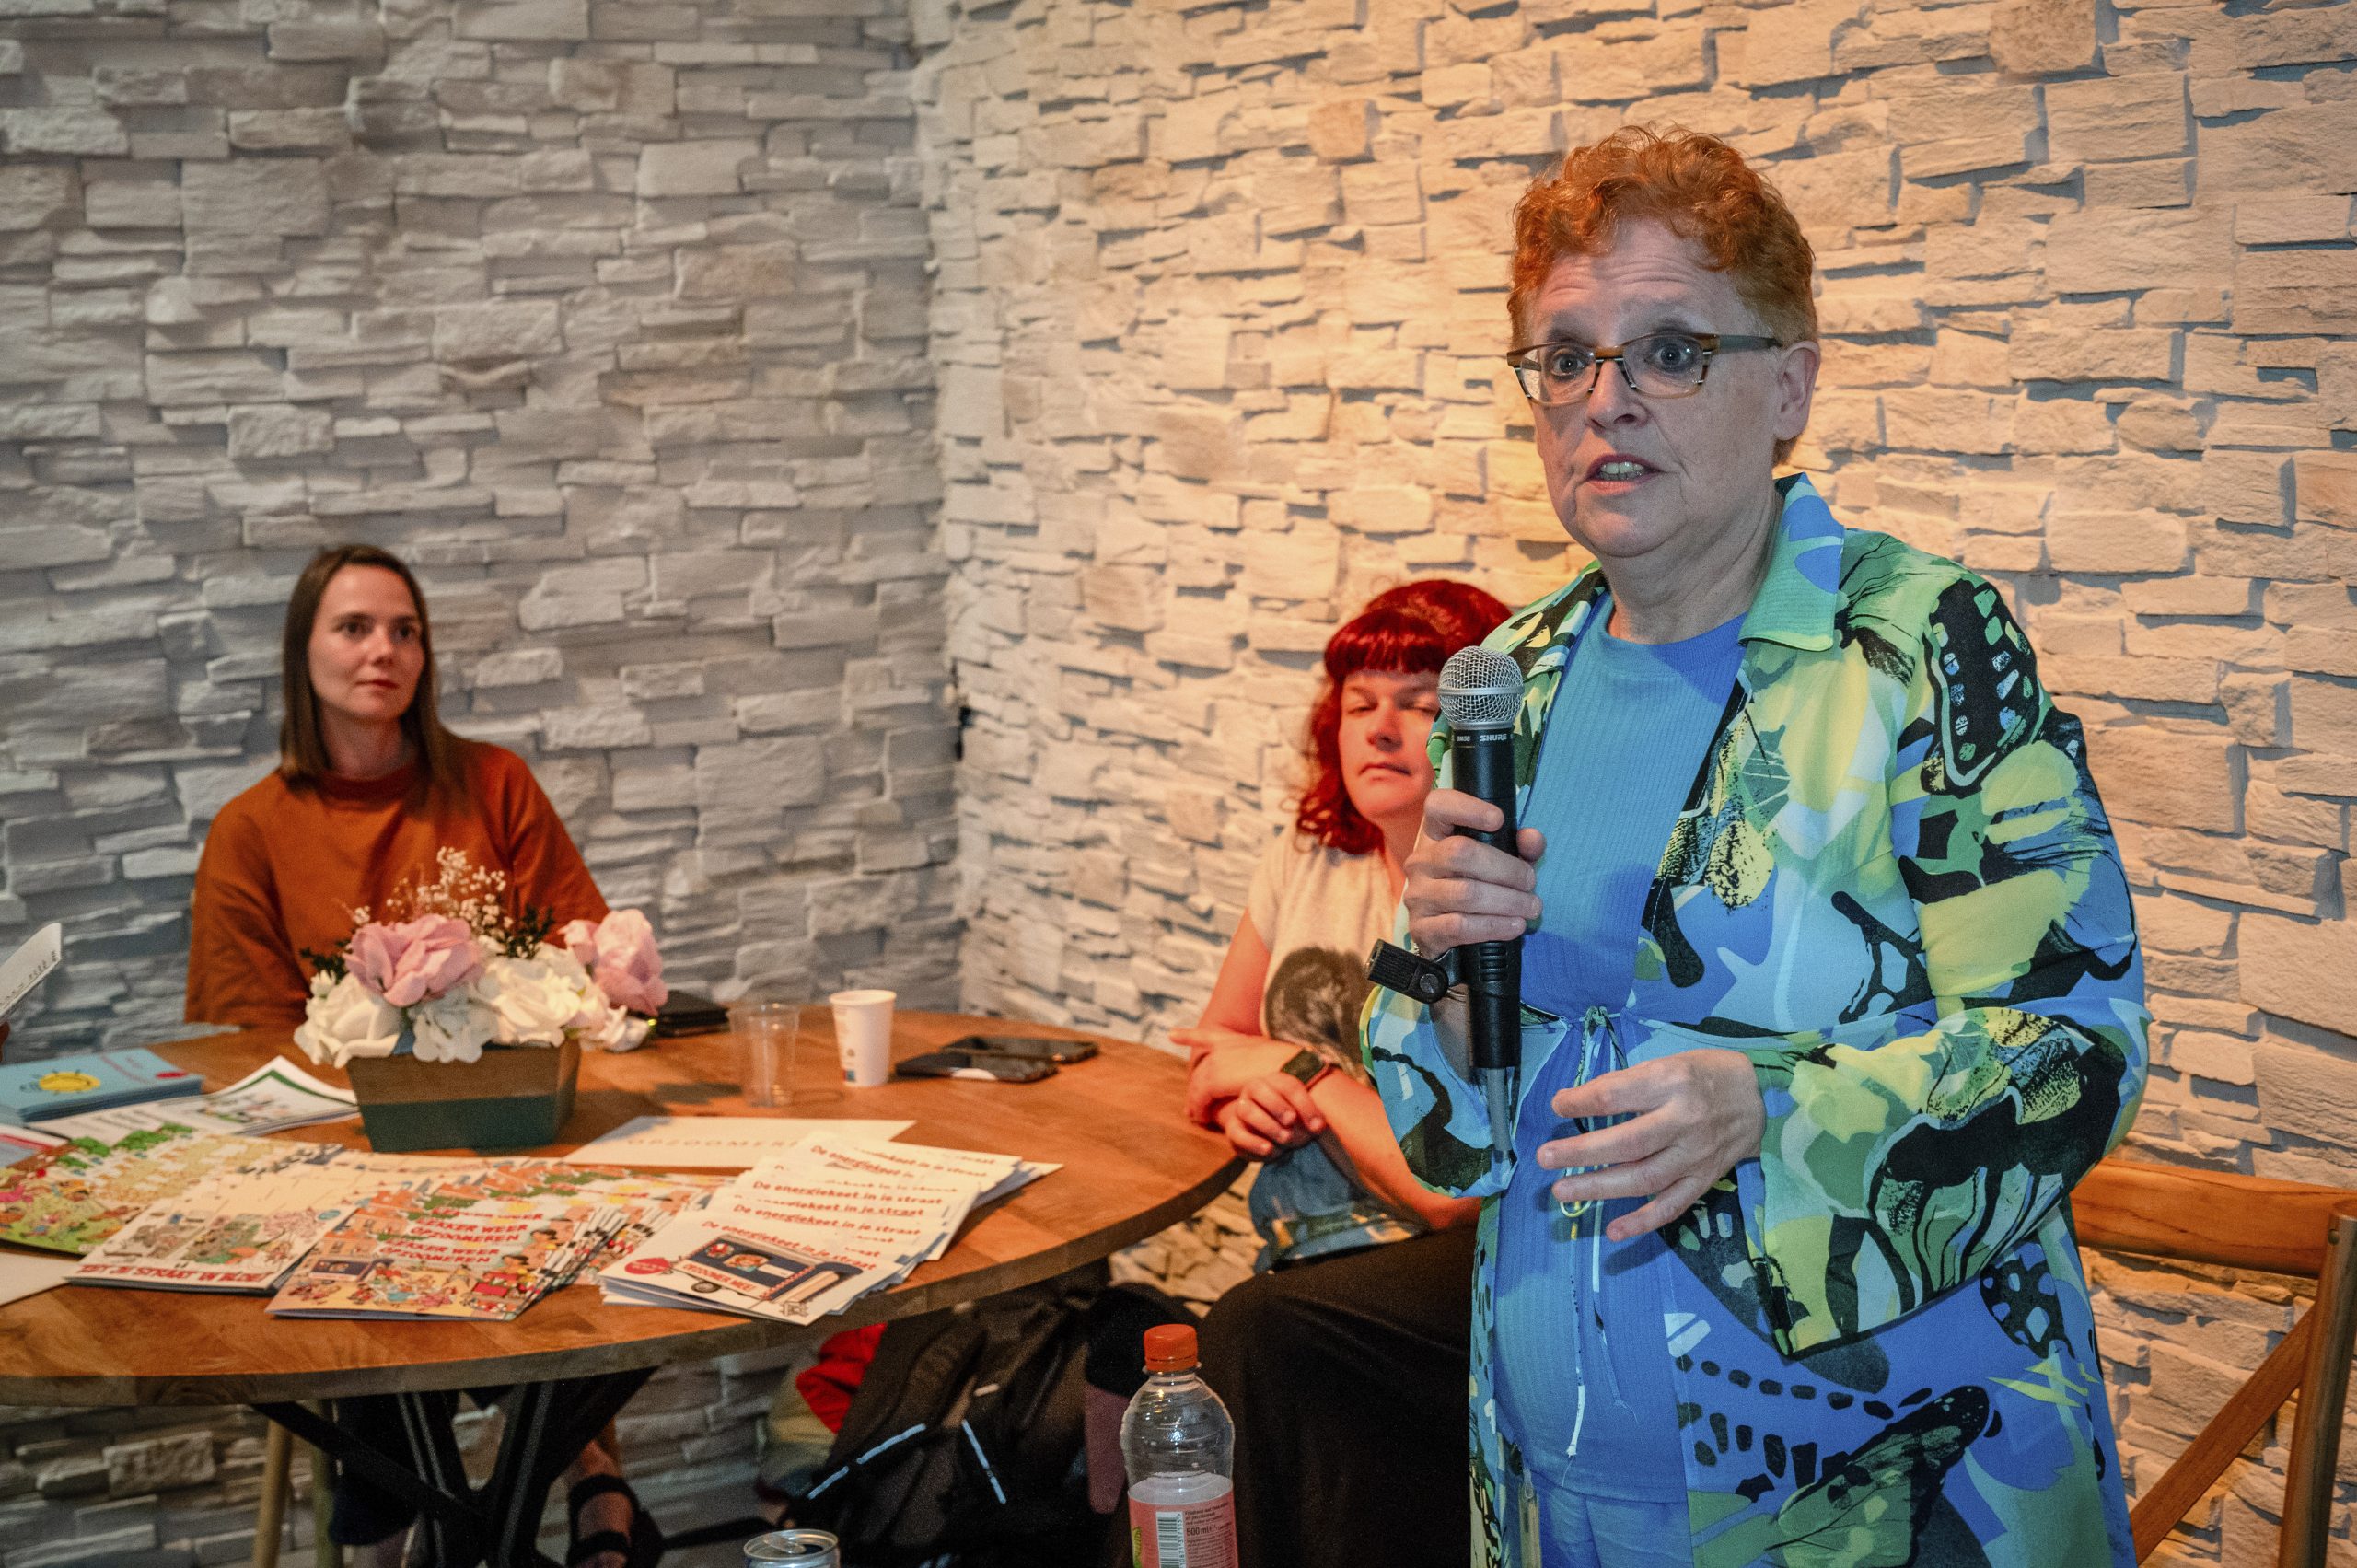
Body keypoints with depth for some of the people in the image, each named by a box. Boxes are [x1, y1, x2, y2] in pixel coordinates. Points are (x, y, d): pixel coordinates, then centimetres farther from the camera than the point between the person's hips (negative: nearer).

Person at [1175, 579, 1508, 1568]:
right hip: (1317, 1260, 7)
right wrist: (1243, 1104, -4)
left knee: (1259, 1333, -32)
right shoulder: (1309, 858, 8)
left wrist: (1301, 1073, -9)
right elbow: (1208, 1069, 20)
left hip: (1477, 1265, -6)